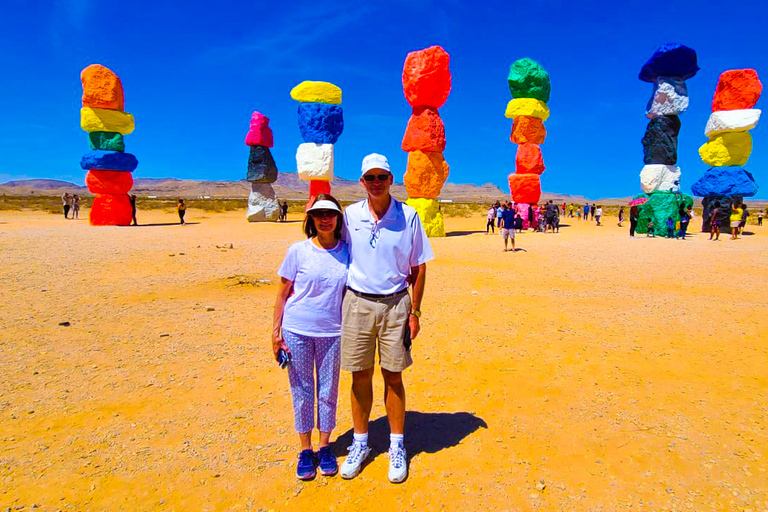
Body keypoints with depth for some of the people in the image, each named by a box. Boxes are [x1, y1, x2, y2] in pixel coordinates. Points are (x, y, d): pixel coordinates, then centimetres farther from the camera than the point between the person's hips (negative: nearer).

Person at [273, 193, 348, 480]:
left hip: (332, 332, 1)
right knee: (302, 390, 10)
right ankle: (305, 450, 29)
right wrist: (275, 333, -2)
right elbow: (282, 295, 0)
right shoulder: (298, 251, -5)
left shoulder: (347, 252, -1)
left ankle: (325, 447, 31)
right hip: (297, 331, -1)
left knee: (328, 391, 11)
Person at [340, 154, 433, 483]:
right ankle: (360, 443, 29)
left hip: (395, 304, -1)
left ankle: (397, 447, 26)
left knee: (393, 376, 8)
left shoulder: (409, 217, -2)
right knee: (360, 376, 10)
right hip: (357, 303, 1)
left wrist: (415, 312, -2)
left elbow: (418, 268, 1)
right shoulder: (349, 215, 1)